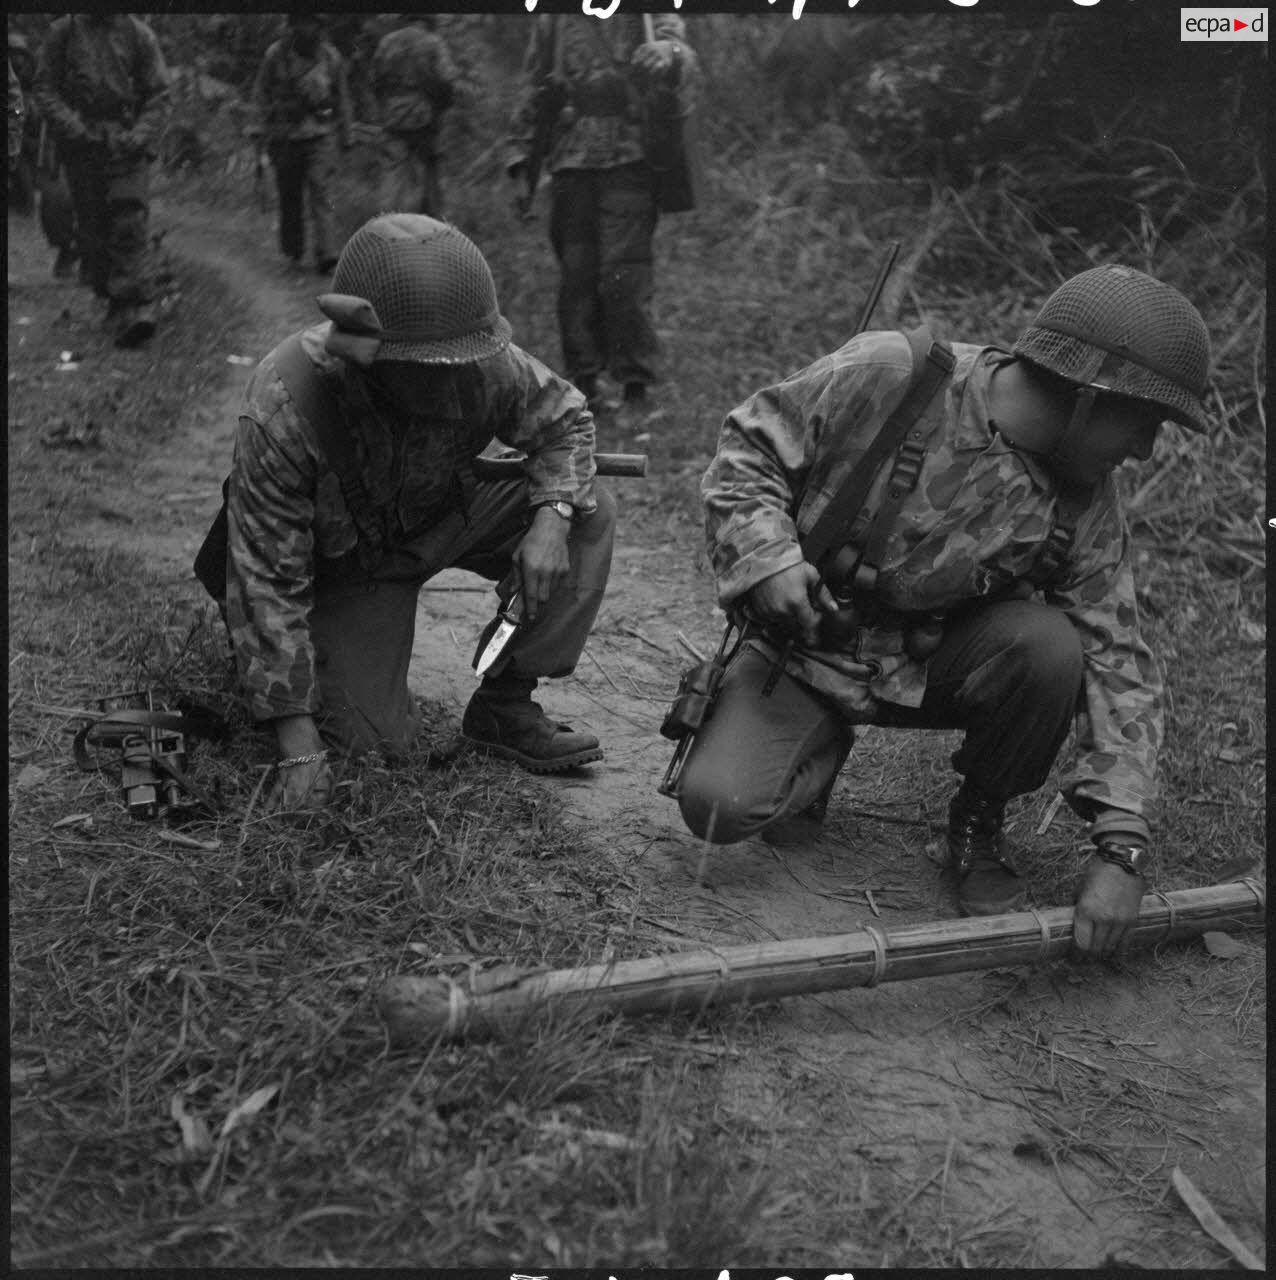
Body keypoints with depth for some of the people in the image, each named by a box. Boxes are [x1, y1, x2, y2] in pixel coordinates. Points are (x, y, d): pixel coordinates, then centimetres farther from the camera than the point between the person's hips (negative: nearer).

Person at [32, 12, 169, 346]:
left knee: (130, 222, -14)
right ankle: (112, 299, 15)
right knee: (93, 228, 4)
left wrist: (140, 135, -10)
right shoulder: (63, 32, 6)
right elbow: (44, 90, 4)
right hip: (82, 145, 2)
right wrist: (75, 129, -11)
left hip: (127, 144, -2)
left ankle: (137, 306, -19)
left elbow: (158, 94, 5)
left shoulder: (139, 34, 6)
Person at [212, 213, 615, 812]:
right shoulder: (278, 416, -36)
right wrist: (298, 745, -31)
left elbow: (563, 418, -6)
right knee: (375, 739, -15)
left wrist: (551, 516, -28)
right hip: (346, 558, -4)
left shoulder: (486, 364, -27)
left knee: (590, 513, -17)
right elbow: (268, 579, -31)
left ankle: (504, 705, -8)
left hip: (445, 514, 4)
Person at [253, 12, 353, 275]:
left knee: (321, 194, -12)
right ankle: (292, 251, 25)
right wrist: (269, 130, 0)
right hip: (287, 135, 0)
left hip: (321, 135, 0)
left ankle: (326, 254, -16)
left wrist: (346, 135, 14)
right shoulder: (277, 54, -3)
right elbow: (261, 93, 6)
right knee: (290, 196, 9)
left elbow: (342, 98, 12)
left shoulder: (330, 56, 1)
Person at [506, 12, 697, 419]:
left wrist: (667, 53, -36)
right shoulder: (553, 20, 14)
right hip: (571, 161, 3)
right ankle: (584, 378, 12)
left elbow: (683, 55, -12)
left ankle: (636, 385, -1)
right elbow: (534, 91, 21)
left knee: (624, 274, -9)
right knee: (576, 273, 3)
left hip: (629, 160, -3)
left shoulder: (650, 14, 6)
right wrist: (521, 156, 15)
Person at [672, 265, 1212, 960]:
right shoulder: (886, 374, -22)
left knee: (1052, 647, -29)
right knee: (719, 807, -24)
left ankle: (978, 824, 1)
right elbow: (748, 446, -11)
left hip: (936, 660, 2)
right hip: (809, 647, -2)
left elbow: (1117, 664, -11)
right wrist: (768, 556, -29)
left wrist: (1120, 849, -19)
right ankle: (819, 748, 14)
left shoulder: (1085, 506, -12)